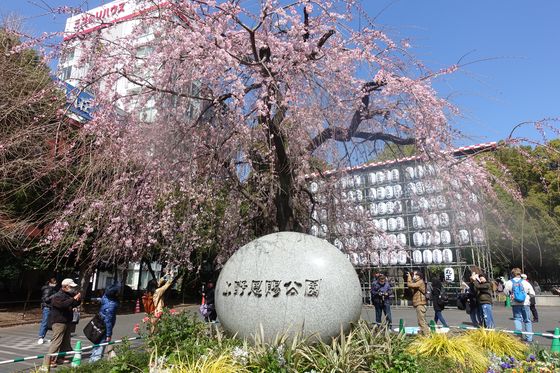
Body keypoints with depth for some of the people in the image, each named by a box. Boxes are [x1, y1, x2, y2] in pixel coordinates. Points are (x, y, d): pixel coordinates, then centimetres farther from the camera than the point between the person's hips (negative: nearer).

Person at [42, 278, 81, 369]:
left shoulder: (69, 295, 13)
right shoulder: (57, 296, -15)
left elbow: (75, 304, 23)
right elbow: (63, 304, -33)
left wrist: (78, 299, 2)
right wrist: (74, 299, -30)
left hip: (66, 321, 9)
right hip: (59, 322, -9)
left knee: (65, 341, 12)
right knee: (56, 342, -10)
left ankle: (60, 358, 23)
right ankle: (48, 361, -4)